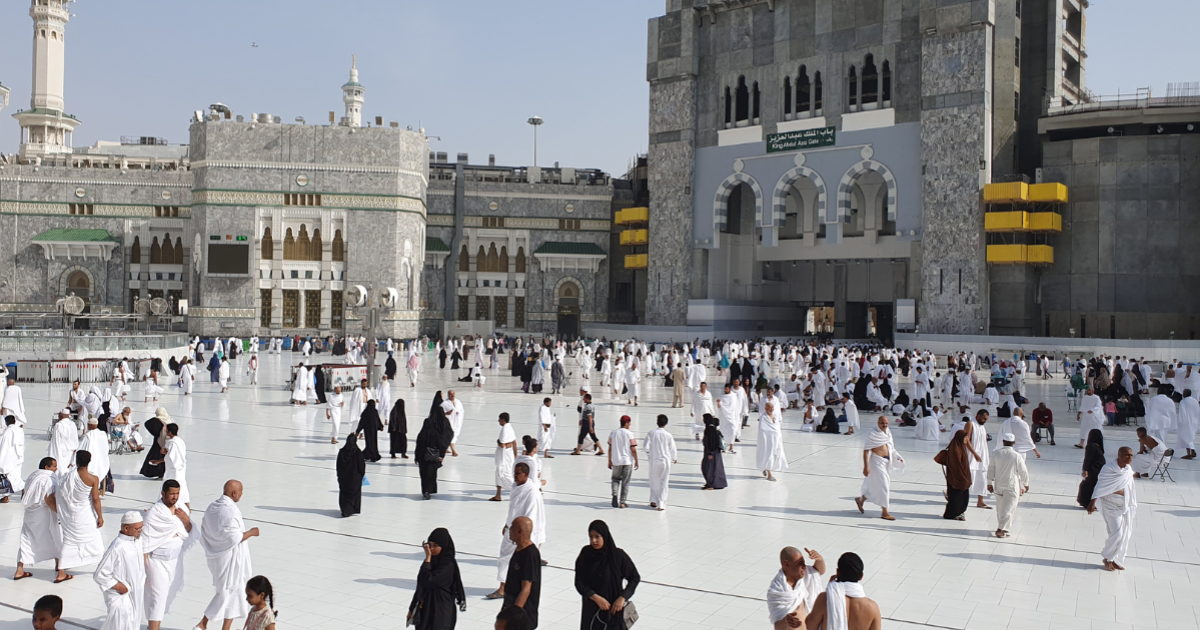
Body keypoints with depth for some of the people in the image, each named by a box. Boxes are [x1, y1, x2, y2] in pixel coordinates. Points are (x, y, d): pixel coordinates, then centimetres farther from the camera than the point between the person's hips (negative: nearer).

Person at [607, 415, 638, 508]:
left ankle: (615, 495, -4)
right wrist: (636, 462, 2)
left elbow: (610, 448, 4)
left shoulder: (613, 433, 1)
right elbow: (633, 450, -9)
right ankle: (622, 502, 6)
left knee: (616, 479, 20)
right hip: (628, 461, -3)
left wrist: (610, 461, 13)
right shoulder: (629, 434, -9)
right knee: (625, 482, 7)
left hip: (616, 461, 3)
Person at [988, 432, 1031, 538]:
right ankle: (1000, 529, -8)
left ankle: (1002, 528, 24)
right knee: (1008, 508, 0)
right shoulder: (1017, 456, -14)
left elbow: (991, 469, 4)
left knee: (1000, 508, 16)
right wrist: (1026, 484, 11)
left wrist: (990, 483, 16)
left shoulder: (996, 453, -4)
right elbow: (1023, 472, -6)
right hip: (1012, 486, -4)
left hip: (998, 486, 4)